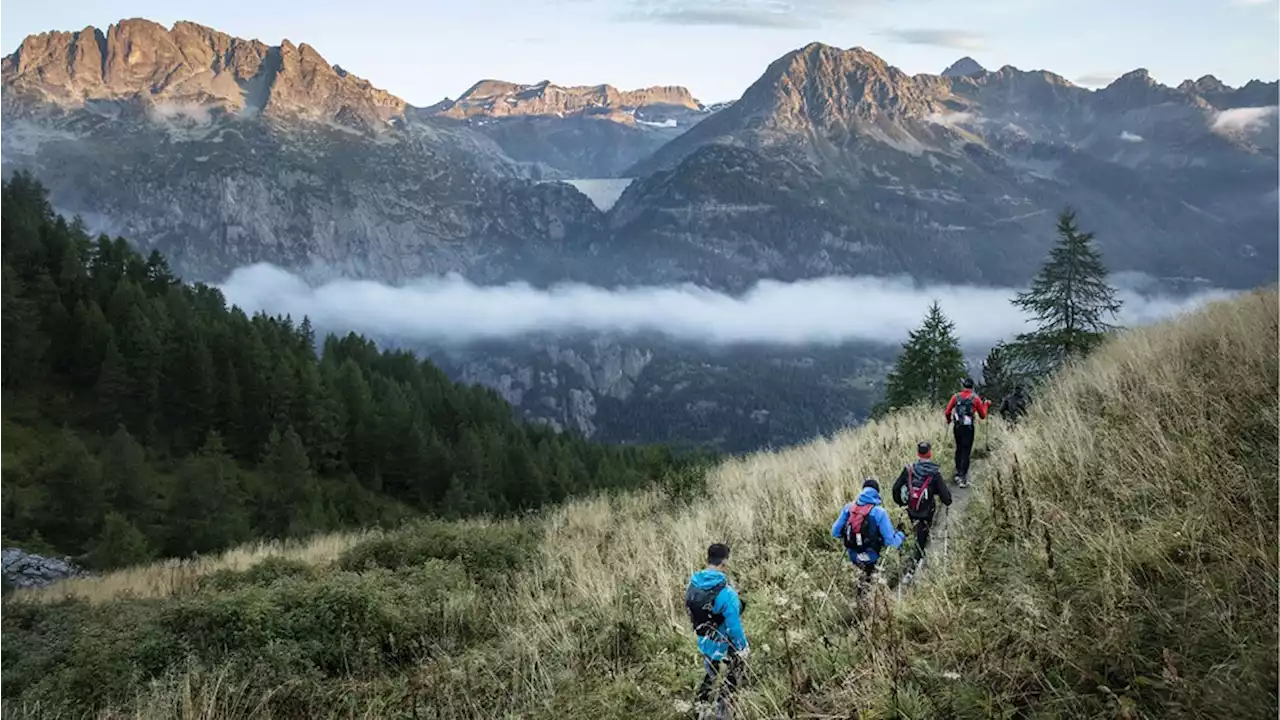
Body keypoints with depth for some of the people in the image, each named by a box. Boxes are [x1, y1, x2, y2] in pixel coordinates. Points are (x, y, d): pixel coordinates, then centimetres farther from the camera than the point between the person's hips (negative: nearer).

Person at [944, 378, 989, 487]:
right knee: (966, 452, -2)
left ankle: (958, 473, 27)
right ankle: (963, 478, -8)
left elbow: (948, 412, 2)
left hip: (957, 427, 3)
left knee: (959, 449, 21)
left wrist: (949, 421, 23)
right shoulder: (976, 398, -6)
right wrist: (985, 404, 18)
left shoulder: (956, 396, 0)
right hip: (968, 428, -3)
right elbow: (983, 416, 2)